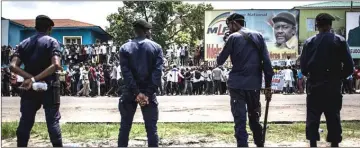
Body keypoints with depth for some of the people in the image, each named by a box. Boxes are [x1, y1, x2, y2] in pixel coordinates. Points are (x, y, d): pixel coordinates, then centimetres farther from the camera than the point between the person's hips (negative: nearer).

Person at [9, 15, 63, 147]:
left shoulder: (24, 43, 9)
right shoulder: (52, 42, -3)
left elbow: (13, 66, -5)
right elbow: (56, 65, -20)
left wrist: (30, 78, -13)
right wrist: (35, 79, -18)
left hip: (29, 88, 4)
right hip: (48, 88, -3)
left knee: (25, 121, 9)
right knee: (53, 121, 2)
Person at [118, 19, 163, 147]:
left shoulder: (125, 48, 2)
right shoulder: (156, 48, 0)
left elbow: (126, 72, -9)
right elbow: (157, 72, -11)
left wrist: (136, 92, -12)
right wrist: (148, 93, -15)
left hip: (130, 93, 1)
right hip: (148, 93, -1)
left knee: (125, 126, 10)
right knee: (151, 128, 4)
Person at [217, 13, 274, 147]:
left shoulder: (233, 37, -1)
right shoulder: (258, 36, 8)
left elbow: (220, 61, 1)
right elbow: (266, 62, 3)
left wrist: (218, 59, 24)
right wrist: (268, 85, 5)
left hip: (237, 84, -3)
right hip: (254, 84, 4)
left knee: (240, 119, -1)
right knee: (254, 117, 18)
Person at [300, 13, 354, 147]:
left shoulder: (309, 42, -1)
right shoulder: (340, 41, -2)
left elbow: (303, 66, -4)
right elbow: (349, 66, -6)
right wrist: (339, 77, 11)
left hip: (314, 86, 0)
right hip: (333, 86, 0)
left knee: (313, 117, 8)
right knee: (333, 117, 9)